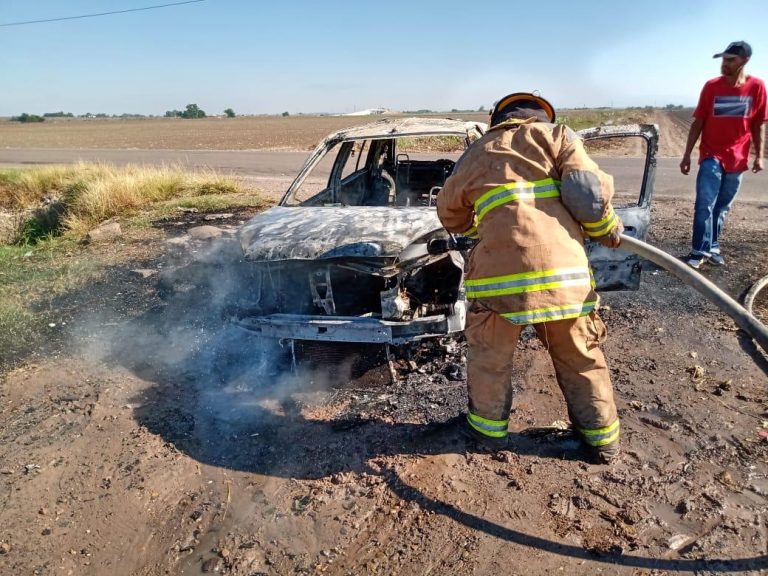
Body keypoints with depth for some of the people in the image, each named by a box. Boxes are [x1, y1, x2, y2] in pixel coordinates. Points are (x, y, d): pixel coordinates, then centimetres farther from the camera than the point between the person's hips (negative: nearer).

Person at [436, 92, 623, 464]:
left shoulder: (477, 153, 21)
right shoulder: (555, 135, 15)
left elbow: (450, 213, 30)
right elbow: (590, 192, 0)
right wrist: (608, 230, 17)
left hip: (501, 269, 0)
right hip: (564, 268, 1)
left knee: (490, 352, 22)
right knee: (580, 355, 20)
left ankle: (489, 425, 36)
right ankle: (603, 436, 35)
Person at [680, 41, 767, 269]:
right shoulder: (712, 86, -4)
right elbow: (698, 122, 0)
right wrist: (687, 155, -3)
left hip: (737, 159, 2)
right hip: (711, 156, -2)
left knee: (722, 207, 9)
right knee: (705, 205, -12)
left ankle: (712, 247, 19)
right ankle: (699, 251, -8)